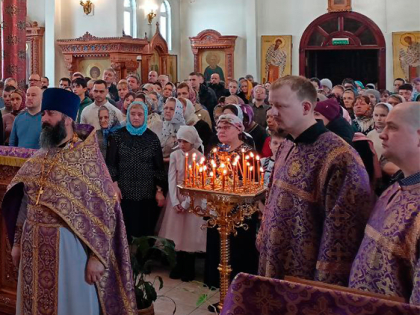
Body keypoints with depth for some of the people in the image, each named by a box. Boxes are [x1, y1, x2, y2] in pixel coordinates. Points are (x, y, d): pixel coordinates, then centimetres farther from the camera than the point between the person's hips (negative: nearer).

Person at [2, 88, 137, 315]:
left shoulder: (88, 156, -11)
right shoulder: (38, 158, 8)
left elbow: (103, 209, -13)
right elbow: (25, 201, 14)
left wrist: (97, 255, -16)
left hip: (69, 245, -6)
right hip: (33, 245, 6)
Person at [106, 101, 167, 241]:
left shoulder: (152, 138, 6)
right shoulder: (118, 136, 3)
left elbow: (159, 166, 5)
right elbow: (110, 163, 0)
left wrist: (160, 190, 0)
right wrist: (114, 185, -10)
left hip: (148, 194, 1)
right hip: (124, 193, -1)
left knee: (145, 232, 5)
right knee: (125, 232, 2)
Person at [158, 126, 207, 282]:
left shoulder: (200, 157, -7)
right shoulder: (174, 155, 1)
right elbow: (171, 178, -3)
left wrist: (186, 203, -13)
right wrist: (175, 201, -12)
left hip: (193, 199, -3)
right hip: (176, 197, 3)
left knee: (190, 232, 1)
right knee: (177, 231, 6)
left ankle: (189, 269, 14)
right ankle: (179, 266, 19)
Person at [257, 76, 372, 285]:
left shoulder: (339, 158, -22)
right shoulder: (287, 147, 5)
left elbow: (342, 230, -21)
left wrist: (325, 288, -17)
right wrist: (263, 243, 15)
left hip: (305, 281, -8)